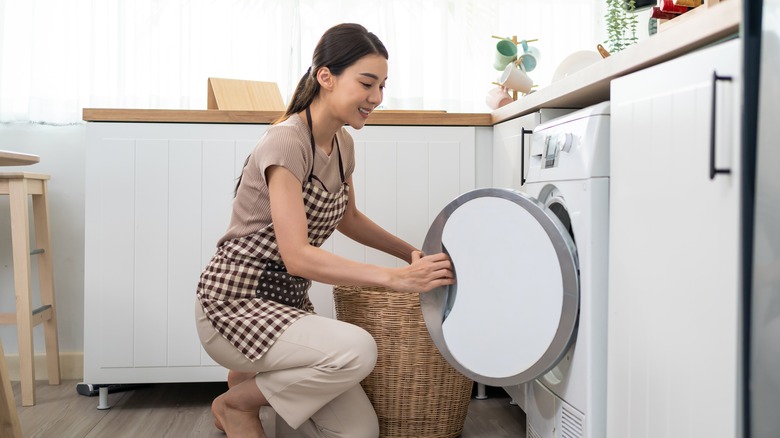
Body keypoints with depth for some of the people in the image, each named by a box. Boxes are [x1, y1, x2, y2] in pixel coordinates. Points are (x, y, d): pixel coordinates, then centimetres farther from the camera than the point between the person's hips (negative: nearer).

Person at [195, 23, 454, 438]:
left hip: (290, 300, 8)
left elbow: (347, 218, 21)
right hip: (233, 301, -7)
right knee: (357, 349, -31)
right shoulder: (286, 142, -22)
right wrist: (396, 278, -31)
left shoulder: (342, 143, 4)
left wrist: (413, 254, 10)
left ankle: (256, 380, 19)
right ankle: (236, 402, -4)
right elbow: (297, 256, -29)